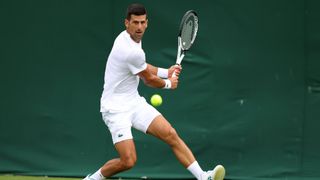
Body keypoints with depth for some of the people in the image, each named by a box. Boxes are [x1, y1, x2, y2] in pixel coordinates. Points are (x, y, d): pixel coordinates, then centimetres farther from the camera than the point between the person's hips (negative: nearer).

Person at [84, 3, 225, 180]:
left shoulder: (129, 38, 6)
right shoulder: (131, 51, -24)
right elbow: (149, 80, -7)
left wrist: (166, 72, 21)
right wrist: (168, 84, 13)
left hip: (134, 102, 9)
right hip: (116, 108, -9)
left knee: (170, 134, -7)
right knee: (128, 161, -18)